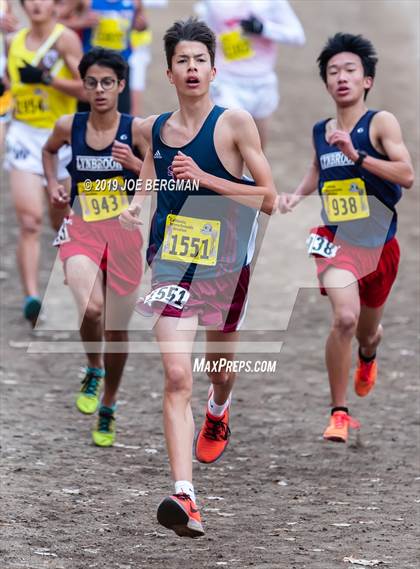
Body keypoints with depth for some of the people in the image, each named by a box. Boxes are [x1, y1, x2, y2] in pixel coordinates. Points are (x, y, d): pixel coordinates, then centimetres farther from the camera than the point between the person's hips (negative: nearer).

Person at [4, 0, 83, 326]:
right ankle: (32, 297, -22)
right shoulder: (15, 43, 7)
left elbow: (85, 88, -13)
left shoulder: (66, 39, -7)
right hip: (24, 137, 2)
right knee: (29, 222, -13)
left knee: (62, 221, 13)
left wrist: (47, 79, -23)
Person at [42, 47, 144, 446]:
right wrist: (52, 184, 8)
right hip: (81, 231, 0)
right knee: (91, 309, -25)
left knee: (117, 327, 8)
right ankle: (93, 371, 6)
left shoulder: (136, 129, -7)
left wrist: (135, 165, -20)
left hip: (123, 233, 0)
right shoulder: (69, 127, -1)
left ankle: (108, 409, 30)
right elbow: (49, 150, 23)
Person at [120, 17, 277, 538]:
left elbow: (270, 198, -10)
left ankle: (218, 413, 60)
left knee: (221, 370, 20)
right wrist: (134, 207, 2)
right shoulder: (155, 128, 3)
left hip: (225, 265, -1)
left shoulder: (235, 123, -8)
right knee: (177, 377, -16)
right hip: (171, 263, 1)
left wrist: (204, 178, -18)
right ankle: (184, 496, -27)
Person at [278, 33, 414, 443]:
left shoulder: (381, 122, -10)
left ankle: (368, 356, 60)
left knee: (367, 331, 19)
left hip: (379, 244, 0)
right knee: (344, 318, -25)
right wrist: (297, 194, 6)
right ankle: (339, 413, -13)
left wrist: (357, 155, -29)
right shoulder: (321, 131, 3)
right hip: (336, 239, 0)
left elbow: (407, 175, -22)